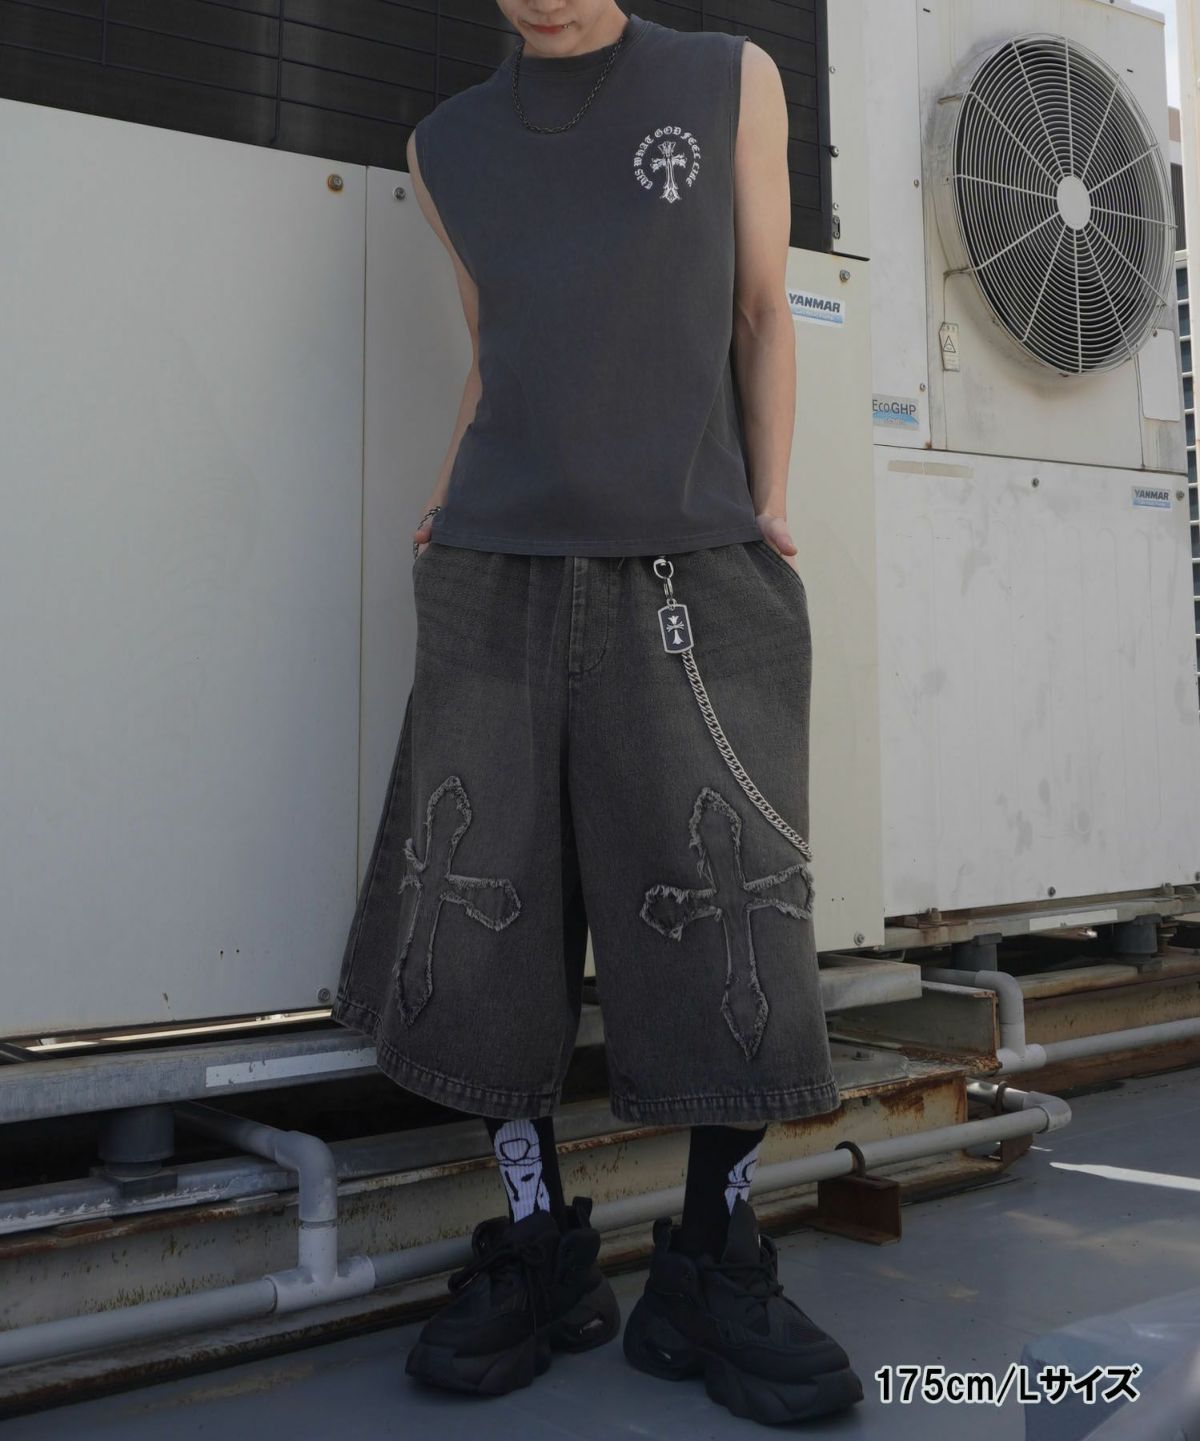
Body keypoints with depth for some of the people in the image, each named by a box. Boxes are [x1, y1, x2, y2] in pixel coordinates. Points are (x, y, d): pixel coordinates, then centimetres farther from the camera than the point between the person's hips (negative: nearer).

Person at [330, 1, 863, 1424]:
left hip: (689, 578, -2)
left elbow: (762, 316, 12)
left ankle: (711, 1274, 7)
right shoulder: (447, 146, 15)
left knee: (733, 929, -8)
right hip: (496, 581, 2)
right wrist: (446, 518, 10)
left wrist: (767, 518, 3)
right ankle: (540, 1252, 12)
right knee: (476, 924, -3)